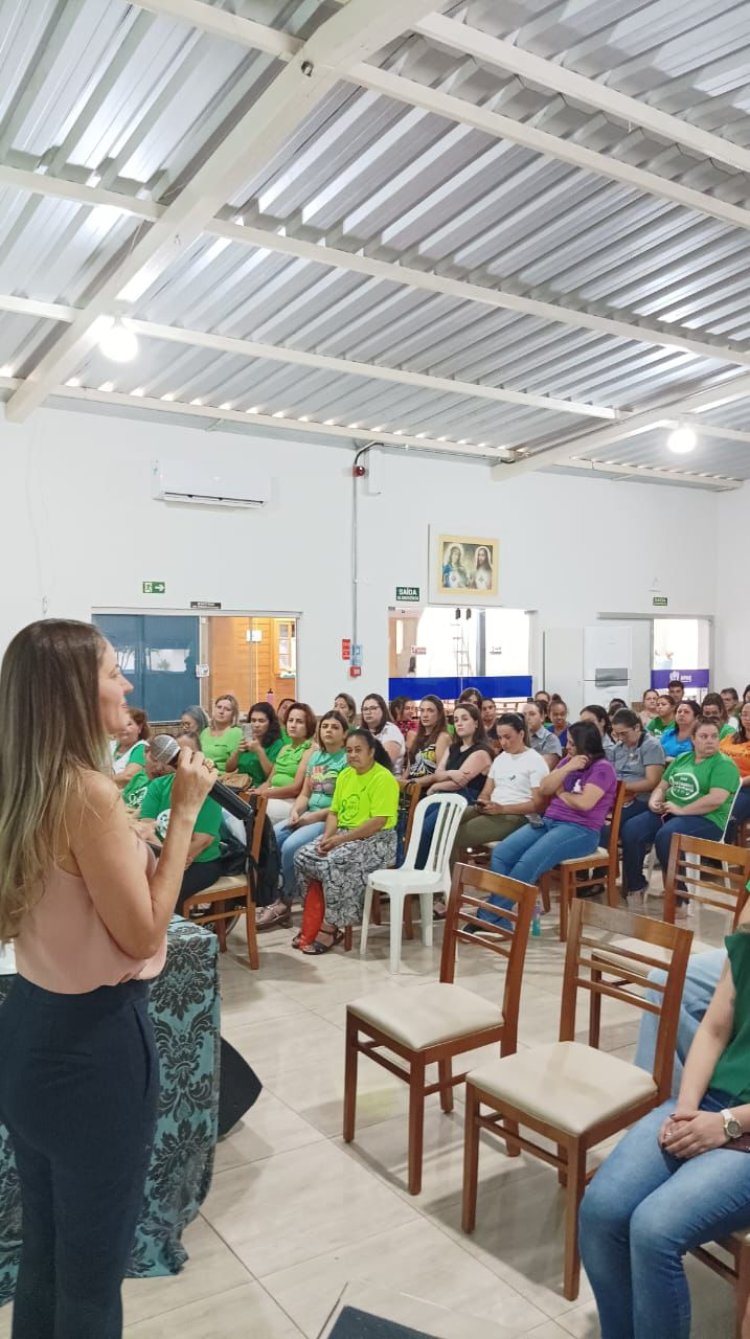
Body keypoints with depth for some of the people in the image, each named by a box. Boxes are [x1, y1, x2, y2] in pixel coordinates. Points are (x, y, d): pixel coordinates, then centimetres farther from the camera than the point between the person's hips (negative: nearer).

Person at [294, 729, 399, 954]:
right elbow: (334, 812, 12)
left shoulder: (384, 779, -14)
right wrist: (327, 837, -9)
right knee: (303, 857, -10)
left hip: (376, 841, -8)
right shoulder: (345, 775, 10)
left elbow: (378, 822, -21)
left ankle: (331, 926, -15)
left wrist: (340, 839, -22)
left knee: (333, 864, -30)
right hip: (342, 836, 8)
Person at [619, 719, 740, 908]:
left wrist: (681, 810, -18)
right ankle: (635, 887, -4)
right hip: (669, 812, 6)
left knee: (665, 836, -35)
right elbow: (662, 786, 19)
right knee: (630, 830, -18)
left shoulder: (724, 764, -4)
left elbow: (716, 800, -19)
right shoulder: (682, 759, 17)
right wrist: (654, 801, -4)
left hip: (706, 819, -6)